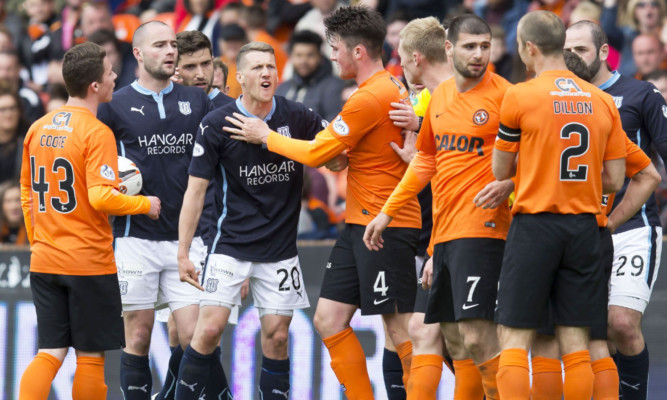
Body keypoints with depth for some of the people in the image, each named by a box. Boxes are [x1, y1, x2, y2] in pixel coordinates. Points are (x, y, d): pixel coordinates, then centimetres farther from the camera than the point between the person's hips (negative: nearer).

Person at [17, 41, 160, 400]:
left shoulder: (38, 128, 8)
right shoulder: (96, 133, -13)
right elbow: (101, 197, -21)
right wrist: (145, 204, -5)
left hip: (43, 260, 6)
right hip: (88, 263, -6)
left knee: (50, 353, 6)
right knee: (90, 356, 5)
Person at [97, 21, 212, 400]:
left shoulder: (198, 101, 10)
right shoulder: (116, 105, 2)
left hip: (186, 236, 2)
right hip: (137, 237, -2)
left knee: (195, 336, -4)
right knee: (139, 336, 1)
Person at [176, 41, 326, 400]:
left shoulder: (297, 117, -1)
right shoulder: (216, 124, -6)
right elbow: (196, 189, -3)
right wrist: (183, 252, -6)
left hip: (280, 249, 2)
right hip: (231, 246, -2)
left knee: (276, 336, 2)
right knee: (210, 328, -11)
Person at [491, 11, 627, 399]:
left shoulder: (519, 97, -7)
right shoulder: (603, 102, 5)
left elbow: (501, 171, 2)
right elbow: (615, 179, 6)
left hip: (535, 224, -4)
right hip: (584, 228, 4)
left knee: (514, 338, -1)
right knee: (575, 339, 6)